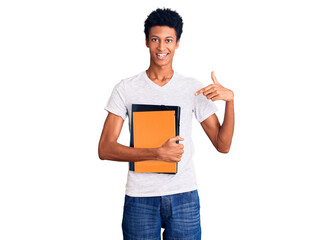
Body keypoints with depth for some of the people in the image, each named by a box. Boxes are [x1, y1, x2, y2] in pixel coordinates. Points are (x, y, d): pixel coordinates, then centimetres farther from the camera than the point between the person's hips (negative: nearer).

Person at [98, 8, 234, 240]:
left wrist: (230, 99, -11)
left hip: (184, 195, 1)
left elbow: (222, 144, 3)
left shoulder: (193, 88, 4)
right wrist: (157, 153, -18)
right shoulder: (126, 89, 1)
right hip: (140, 197, -1)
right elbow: (105, 149, -7)